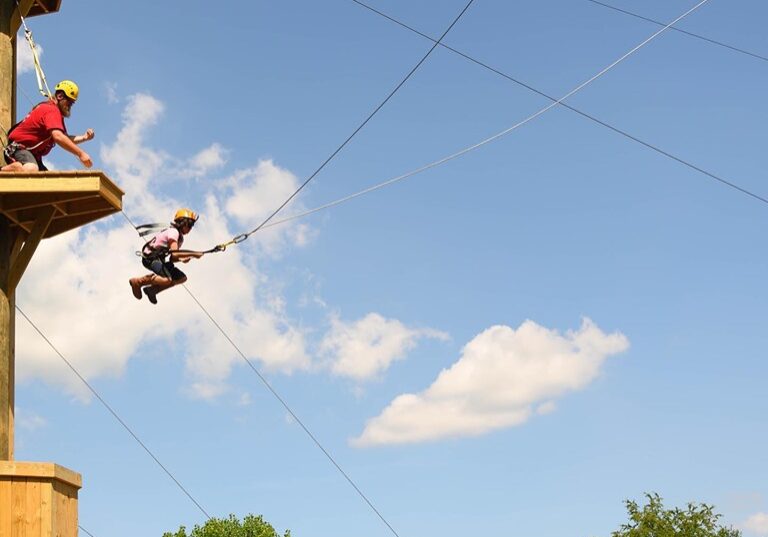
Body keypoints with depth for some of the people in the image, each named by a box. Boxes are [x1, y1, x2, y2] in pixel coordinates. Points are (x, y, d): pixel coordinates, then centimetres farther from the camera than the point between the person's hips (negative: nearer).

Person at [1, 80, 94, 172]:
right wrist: (80, 154, -36)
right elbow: (58, 137, -33)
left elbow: (65, 139, 16)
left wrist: (84, 137, -2)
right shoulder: (51, 110, -17)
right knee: (31, 170, -40)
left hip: (33, 153, 11)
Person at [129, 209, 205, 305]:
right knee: (167, 280, -30)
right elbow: (175, 253, -26)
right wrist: (194, 254, -23)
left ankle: (152, 290, 4)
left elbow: (172, 258, 14)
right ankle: (137, 282, -15)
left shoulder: (180, 237, 16)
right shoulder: (173, 231, -15)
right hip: (150, 258, -10)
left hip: (159, 259, 10)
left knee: (182, 278, 4)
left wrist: (182, 259, -7)